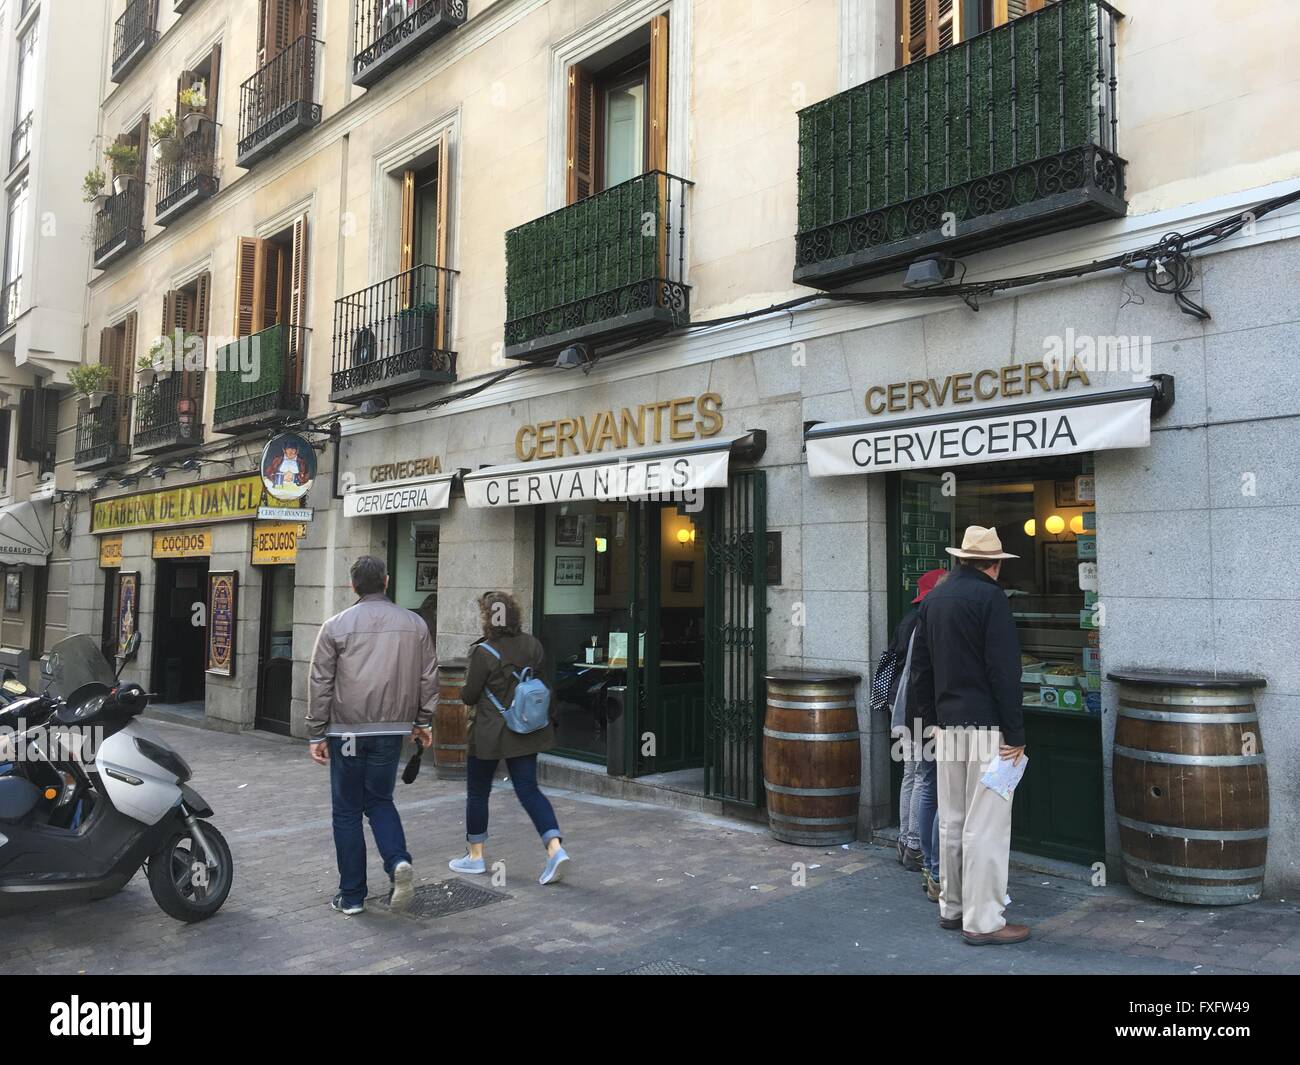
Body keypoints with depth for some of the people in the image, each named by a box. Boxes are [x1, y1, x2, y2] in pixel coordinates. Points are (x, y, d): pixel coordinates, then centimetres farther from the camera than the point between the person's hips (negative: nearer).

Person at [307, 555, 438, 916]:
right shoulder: (415, 624, 2)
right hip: (392, 730, 2)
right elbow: (428, 678, 7)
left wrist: (317, 733, 5)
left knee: (347, 811, 10)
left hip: (348, 730, -2)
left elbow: (320, 683, -2)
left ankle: (351, 895, 15)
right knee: (380, 800, 19)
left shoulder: (336, 626, -4)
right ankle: (398, 860, -4)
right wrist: (422, 721, 18)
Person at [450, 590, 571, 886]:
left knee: (477, 792, 13)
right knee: (528, 789, 8)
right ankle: (555, 849, -7)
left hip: (489, 734, -5)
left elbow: (469, 695, -9)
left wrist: (464, 690, 10)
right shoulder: (532, 644, 0)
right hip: (527, 732, 5)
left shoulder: (483, 652, -17)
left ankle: (476, 856, 25)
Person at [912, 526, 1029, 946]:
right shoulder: (990, 597, -10)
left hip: (948, 724, 8)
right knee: (985, 824, -3)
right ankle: (982, 920, 2)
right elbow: (1004, 671, -15)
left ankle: (951, 907, 24)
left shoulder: (933, 598, 12)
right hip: (986, 726, -7)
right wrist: (1015, 733, -11)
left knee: (951, 820, 15)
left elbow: (920, 666, 16)